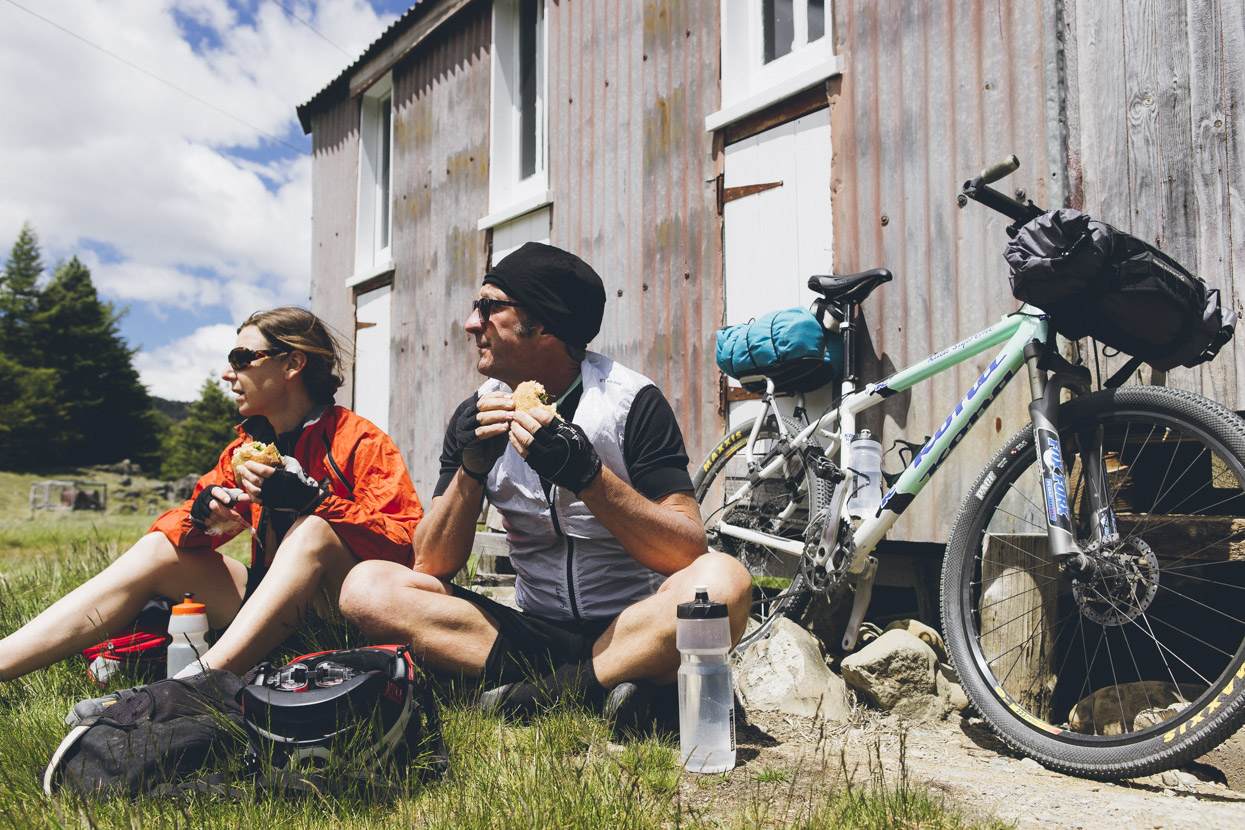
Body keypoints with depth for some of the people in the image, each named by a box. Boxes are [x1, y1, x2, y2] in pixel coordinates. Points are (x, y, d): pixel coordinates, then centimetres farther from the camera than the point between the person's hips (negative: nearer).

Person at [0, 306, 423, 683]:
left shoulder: (361, 442, -9)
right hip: (274, 609, 6)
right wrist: (204, 513, -15)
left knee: (315, 529, -32)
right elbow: (173, 526, 10)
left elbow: (405, 543, -21)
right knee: (159, 548, -4)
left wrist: (309, 498, -29)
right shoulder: (245, 450, 11)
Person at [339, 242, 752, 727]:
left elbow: (688, 553, -15)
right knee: (367, 587, -15)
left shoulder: (632, 401, -8)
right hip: (532, 630, 4)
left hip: (630, 630, -3)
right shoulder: (476, 417, 3)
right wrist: (471, 469, -16)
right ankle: (592, 687, -21)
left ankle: (537, 692, -21)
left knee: (723, 580, -33)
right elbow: (432, 567, 0)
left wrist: (587, 474, -26)